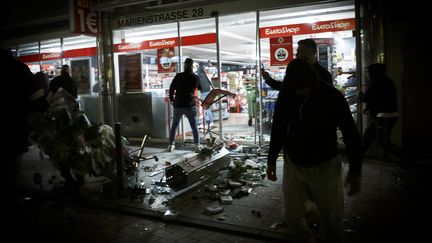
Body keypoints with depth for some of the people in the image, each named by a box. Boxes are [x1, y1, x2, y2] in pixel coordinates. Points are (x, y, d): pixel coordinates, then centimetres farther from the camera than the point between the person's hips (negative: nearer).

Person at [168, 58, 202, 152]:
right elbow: (202, 89, 15)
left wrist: (171, 99, 14)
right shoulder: (196, 78, 0)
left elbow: (171, 88, 0)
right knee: (194, 127, 7)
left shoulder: (178, 76, -2)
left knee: (174, 125, 14)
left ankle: (171, 145, 16)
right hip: (190, 105, -1)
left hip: (178, 105, 1)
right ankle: (197, 145, 3)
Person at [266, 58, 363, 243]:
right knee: (291, 216, 9)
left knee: (332, 221, 3)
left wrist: (355, 170, -12)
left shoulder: (332, 96, -14)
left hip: (325, 167, -3)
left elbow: (350, 134, -9)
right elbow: (277, 130, 9)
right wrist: (271, 161, 12)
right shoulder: (285, 96, -4)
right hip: (293, 165, 3)